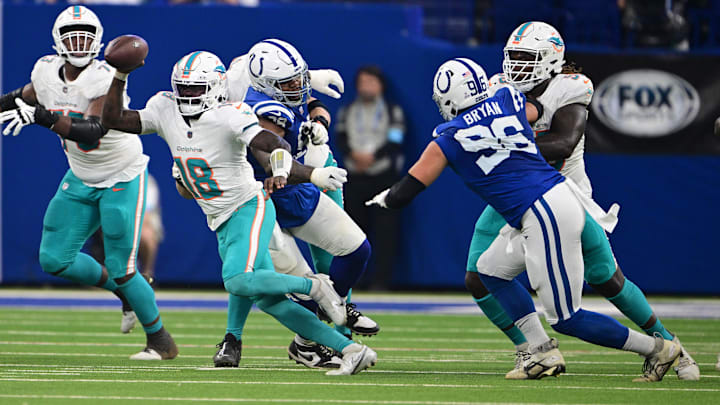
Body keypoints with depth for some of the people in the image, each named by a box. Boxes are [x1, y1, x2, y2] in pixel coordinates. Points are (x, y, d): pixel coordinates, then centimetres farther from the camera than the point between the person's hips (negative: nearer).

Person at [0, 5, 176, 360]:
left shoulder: (105, 80, -27)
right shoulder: (46, 71, -7)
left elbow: (92, 132, -41)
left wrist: (42, 117, -47)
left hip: (122, 178, -7)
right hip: (81, 180, 7)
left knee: (121, 270, -7)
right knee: (54, 260, 2)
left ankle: (161, 341, 12)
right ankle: (122, 291, 25)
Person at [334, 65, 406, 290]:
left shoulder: (393, 112, 5)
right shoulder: (346, 112, 14)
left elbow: (395, 141, -6)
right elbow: (340, 139, 3)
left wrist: (372, 156, -18)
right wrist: (354, 154, -16)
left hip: (384, 175, -3)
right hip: (354, 177, 3)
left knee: (385, 229, -8)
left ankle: (381, 279, -7)